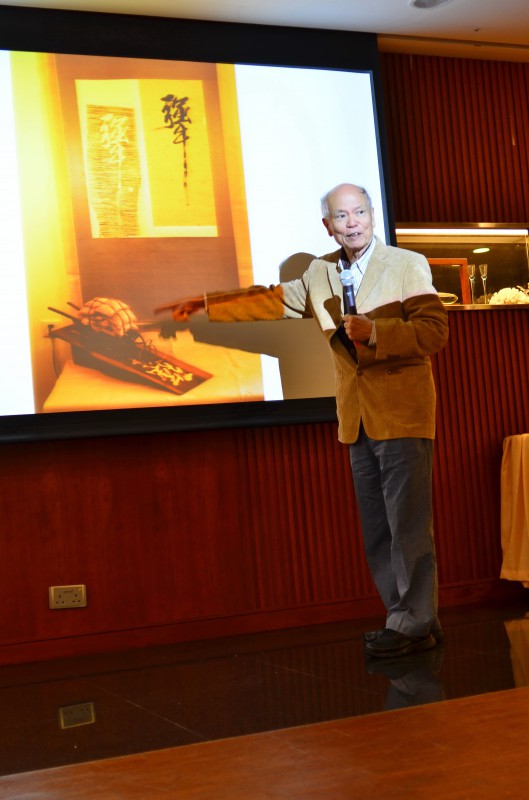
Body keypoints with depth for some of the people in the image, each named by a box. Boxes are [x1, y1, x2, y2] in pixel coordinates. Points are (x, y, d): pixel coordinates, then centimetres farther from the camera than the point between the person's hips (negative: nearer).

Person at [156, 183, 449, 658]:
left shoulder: (407, 265, -2)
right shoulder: (320, 273, 16)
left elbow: (435, 331, -10)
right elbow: (271, 301, 23)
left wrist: (376, 332, -22)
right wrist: (205, 305, 20)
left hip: (401, 413, -6)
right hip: (356, 419, 6)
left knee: (408, 523, -8)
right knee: (376, 529, 6)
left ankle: (413, 624, -2)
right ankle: (409, 620, 13)